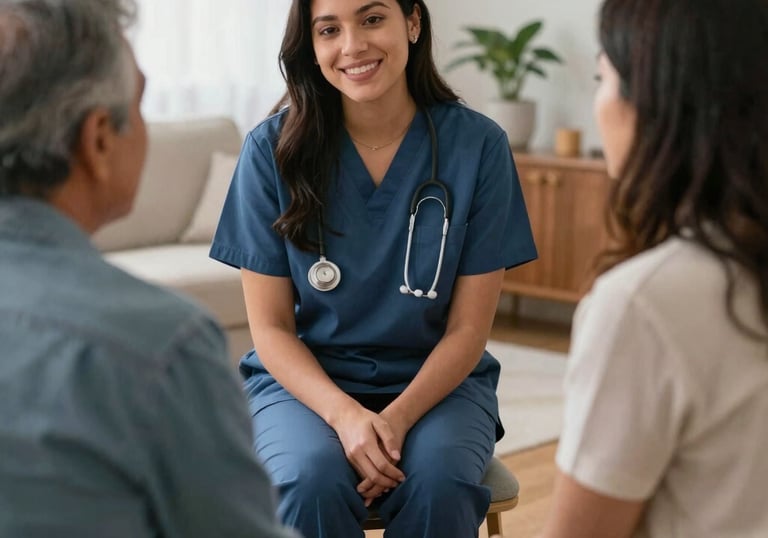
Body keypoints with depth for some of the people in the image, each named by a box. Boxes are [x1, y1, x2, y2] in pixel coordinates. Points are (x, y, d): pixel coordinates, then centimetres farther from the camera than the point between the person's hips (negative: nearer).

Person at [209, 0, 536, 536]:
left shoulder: (477, 144, -8)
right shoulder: (272, 147, -7)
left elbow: (468, 328, -4)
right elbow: (270, 326, -4)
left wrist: (399, 418, -20)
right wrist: (344, 414, -21)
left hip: (436, 380, 0)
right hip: (305, 379, 0)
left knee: (439, 486, -32)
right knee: (313, 482, -32)